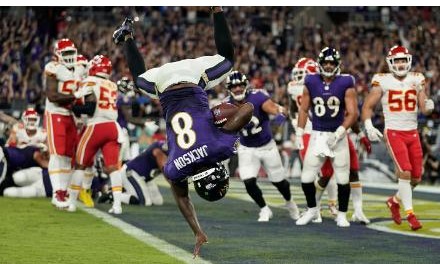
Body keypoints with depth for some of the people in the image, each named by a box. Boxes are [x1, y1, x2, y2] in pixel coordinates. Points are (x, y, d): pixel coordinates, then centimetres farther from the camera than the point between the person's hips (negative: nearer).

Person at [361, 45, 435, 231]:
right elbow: (367, 107, 1)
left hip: (413, 133, 4)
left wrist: (428, 106, -20)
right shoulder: (382, 81, -5)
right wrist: (369, 127, -14)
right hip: (393, 133, -4)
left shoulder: (416, 80, 4)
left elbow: (424, 110, 4)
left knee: (416, 178, 6)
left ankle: (395, 201, 31)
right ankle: (410, 214, -9)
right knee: (405, 172, -16)